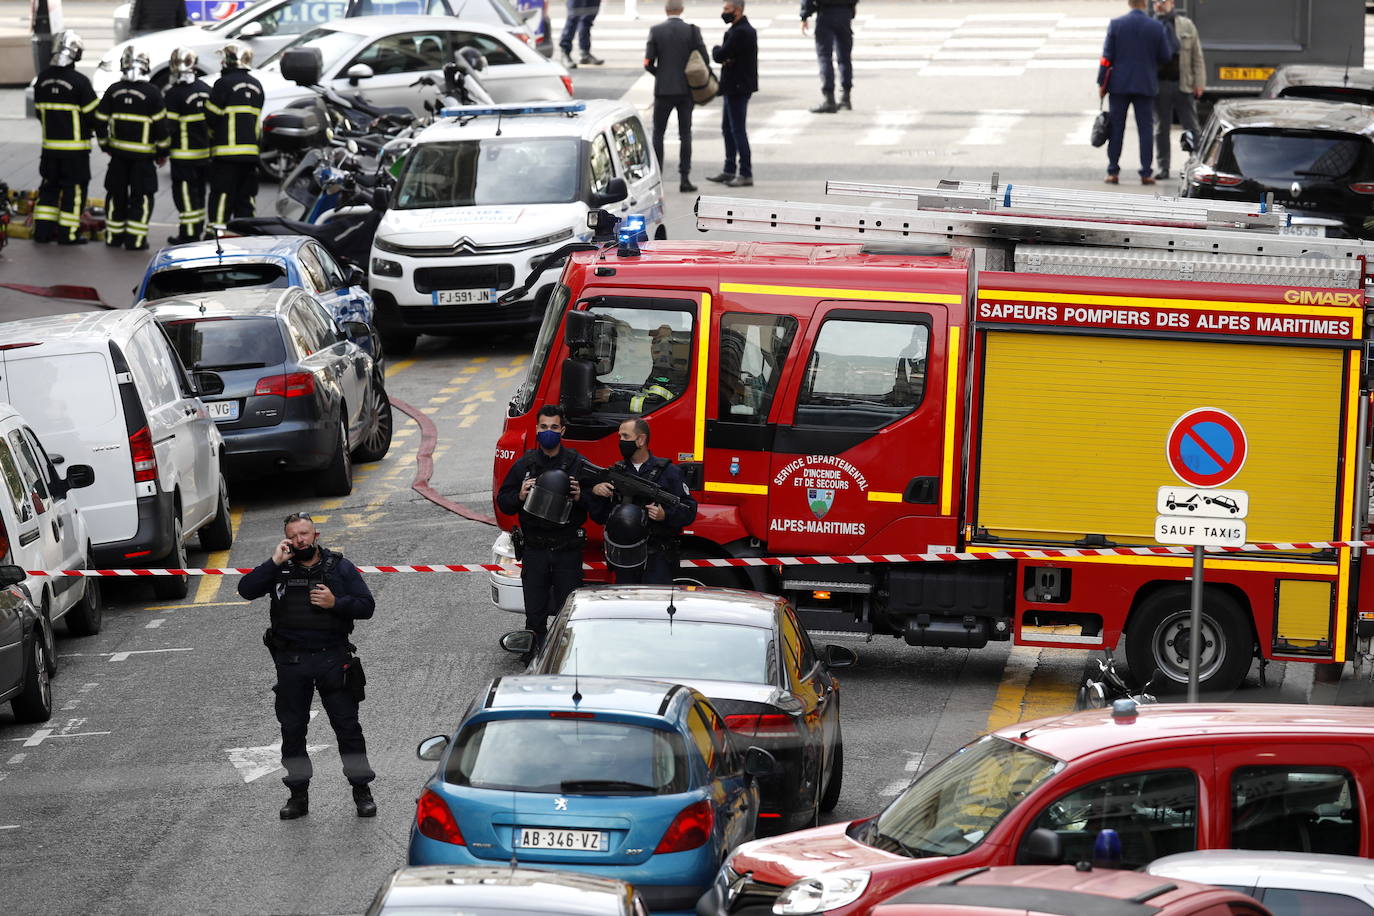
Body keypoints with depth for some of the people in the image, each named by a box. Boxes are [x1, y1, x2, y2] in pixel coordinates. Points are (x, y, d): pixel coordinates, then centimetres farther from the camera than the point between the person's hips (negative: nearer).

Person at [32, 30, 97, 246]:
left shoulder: (42, 79, 1)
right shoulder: (79, 82, -17)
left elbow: (40, 110, 10)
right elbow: (93, 114, -12)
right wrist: (91, 130, 10)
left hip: (50, 145, 5)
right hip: (75, 146, -5)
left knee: (49, 187, 15)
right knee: (74, 188, 2)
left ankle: (42, 230, 15)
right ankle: (68, 233, 2)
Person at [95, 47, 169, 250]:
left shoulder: (113, 91, -1)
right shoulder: (151, 93, -11)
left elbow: (100, 121, 4)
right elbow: (160, 125, -10)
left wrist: (106, 145, 18)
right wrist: (162, 152, 2)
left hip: (118, 152, 3)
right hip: (143, 155, -3)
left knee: (116, 194, 13)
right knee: (141, 196, 2)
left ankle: (113, 236, 18)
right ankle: (135, 239, -3)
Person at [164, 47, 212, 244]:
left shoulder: (175, 94, -15)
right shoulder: (205, 89, 6)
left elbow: (168, 126, -15)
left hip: (184, 154, -7)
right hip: (205, 152, 7)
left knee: (185, 193, -2)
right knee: (198, 191, 16)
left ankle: (189, 234, -3)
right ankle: (198, 229, 23)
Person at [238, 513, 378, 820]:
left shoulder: (339, 567, 5)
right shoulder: (279, 569, 6)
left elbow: (366, 606, 2)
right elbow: (246, 589, -8)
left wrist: (336, 603, -14)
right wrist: (274, 562, -14)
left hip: (333, 659, -1)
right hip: (292, 662, 1)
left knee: (348, 726, -1)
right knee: (292, 730, 6)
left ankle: (362, 792, 7)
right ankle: (298, 795, 15)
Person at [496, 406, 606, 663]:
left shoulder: (578, 465, 1)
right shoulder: (524, 465, 6)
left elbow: (598, 505, 2)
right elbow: (503, 502, 11)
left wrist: (580, 497, -17)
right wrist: (520, 496, -9)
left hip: (568, 549, -1)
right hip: (534, 549, 1)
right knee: (535, 614, 3)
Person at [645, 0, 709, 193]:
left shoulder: (656, 31, -6)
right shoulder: (692, 31, -5)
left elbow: (648, 63, -7)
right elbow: (704, 58, -6)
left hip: (663, 90, -1)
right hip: (686, 89, 1)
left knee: (658, 133, 8)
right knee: (685, 134, 6)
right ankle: (685, 179, 2)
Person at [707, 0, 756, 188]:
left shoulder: (741, 32, -20)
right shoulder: (737, 30, 14)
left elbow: (719, 56, -21)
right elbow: (722, 56, 12)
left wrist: (717, 50, 1)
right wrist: (724, 57, -11)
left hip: (739, 87, -10)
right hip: (733, 86, 10)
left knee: (738, 130, -7)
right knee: (728, 129, 17)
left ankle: (746, 174, -4)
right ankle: (729, 171, 25)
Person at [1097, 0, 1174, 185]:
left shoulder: (1116, 24, -5)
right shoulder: (1157, 27, -4)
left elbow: (1107, 56, -5)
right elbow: (1166, 56, -1)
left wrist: (1102, 82, 1)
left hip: (1119, 84, 0)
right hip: (1145, 86, 0)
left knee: (1116, 128, 7)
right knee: (1145, 129, 4)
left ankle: (1113, 172, 7)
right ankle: (1146, 173, 0)